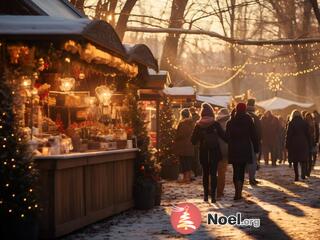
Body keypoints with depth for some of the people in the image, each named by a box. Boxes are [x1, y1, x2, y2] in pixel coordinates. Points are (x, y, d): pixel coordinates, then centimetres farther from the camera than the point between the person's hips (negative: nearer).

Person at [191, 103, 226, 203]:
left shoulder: (198, 125, -3)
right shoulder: (215, 124, -9)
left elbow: (193, 141, 2)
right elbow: (224, 136, -9)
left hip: (203, 153, 2)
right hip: (214, 152, -2)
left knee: (205, 173, 15)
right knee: (213, 174, 0)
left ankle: (206, 195, 16)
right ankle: (213, 195, -7)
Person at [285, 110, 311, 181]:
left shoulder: (291, 123, -4)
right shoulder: (304, 123, 4)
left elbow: (288, 135, -5)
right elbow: (308, 134, 6)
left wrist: (287, 145, 1)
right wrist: (308, 145, 12)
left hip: (294, 144, -1)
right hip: (303, 144, 1)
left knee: (295, 161, 7)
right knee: (303, 160, 4)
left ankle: (296, 176, 4)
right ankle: (303, 173, -18)